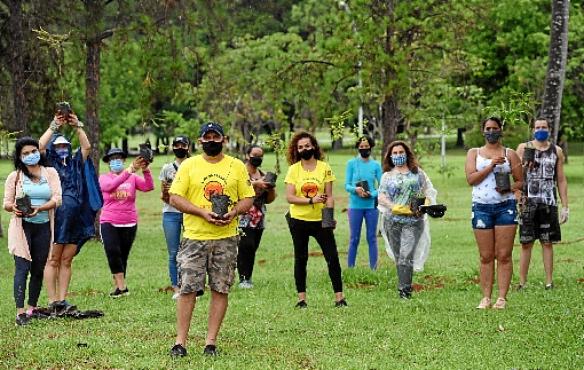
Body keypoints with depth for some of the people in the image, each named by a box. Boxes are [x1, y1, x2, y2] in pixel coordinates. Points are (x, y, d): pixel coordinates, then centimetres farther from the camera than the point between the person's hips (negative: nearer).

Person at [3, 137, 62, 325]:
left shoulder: (50, 173, 7)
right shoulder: (14, 177, 5)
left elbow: (57, 199, -3)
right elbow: (7, 203, 5)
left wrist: (39, 208, -20)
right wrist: (14, 208, -19)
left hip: (43, 227, 2)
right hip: (22, 226, -2)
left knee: (38, 269, 7)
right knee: (22, 267, -12)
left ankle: (32, 308, 18)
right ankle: (20, 312, -15)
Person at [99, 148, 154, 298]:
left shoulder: (133, 178, 5)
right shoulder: (104, 178, 2)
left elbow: (148, 187, -10)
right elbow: (111, 185, -21)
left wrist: (146, 171, -28)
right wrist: (129, 171, -31)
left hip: (129, 223, 2)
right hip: (109, 223, -2)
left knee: (123, 256, 6)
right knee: (112, 251, -21)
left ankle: (118, 286, 17)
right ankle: (122, 287, -18)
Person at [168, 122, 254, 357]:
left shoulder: (237, 166, 9)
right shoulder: (189, 165, 4)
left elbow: (248, 199, 10)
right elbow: (175, 198, -2)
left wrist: (234, 212, -12)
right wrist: (203, 212, -14)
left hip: (226, 238, 2)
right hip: (195, 238, -1)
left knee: (220, 290, 2)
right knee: (187, 289, -6)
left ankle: (211, 342, 9)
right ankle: (180, 342, 0)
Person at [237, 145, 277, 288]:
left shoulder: (263, 175, 17)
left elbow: (269, 199, 20)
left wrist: (271, 188, 0)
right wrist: (256, 184, -26)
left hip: (259, 218, 6)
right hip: (244, 217, -6)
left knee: (252, 248, 4)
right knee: (246, 246, -16)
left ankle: (248, 278, 9)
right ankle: (243, 278, -12)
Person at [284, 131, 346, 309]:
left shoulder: (324, 167, 0)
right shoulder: (294, 169, -1)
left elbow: (329, 196, -1)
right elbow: (289, 197, -7)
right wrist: (311, 200, -19)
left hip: (320, 220, 0)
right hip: (299, 220, 0)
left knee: (332, 257, -4)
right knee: (300, 259, 8)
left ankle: (339, 297, 2)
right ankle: (301, 298, 15)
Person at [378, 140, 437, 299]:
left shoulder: (417, 173, 12)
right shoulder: (387, 176, 12)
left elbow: (428, 191, 14)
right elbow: (381, 196, 1)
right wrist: (395, 207, -14)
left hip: (413, 221, -2)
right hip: (393, 220, 2)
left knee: (406, 255, -15)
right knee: (398, 256, 5)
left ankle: (404, 290, -19)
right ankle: (405, 287, 15)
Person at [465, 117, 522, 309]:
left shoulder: (509, 154, 11)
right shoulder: (474, 153, 12)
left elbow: (520, 181, 10)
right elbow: (470, 178, -1)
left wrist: (510, 188, -11)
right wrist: (490, 166, -11)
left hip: (505, 206, -1)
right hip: (481, 207, 1)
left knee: (504, 255, -5)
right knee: (486, 256, 1)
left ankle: (502, 298, -4)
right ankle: (486, 298, 3)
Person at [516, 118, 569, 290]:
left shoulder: (556, 151, 9)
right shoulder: (523, 148, 4)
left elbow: (561, 180, 10)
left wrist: (565, 206, 7)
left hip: (549, 203, 2)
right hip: (528, 202, -1)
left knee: (547, 243, 3)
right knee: (526, 243, -1)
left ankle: (549, 282, 7)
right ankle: (522, 282, 3)